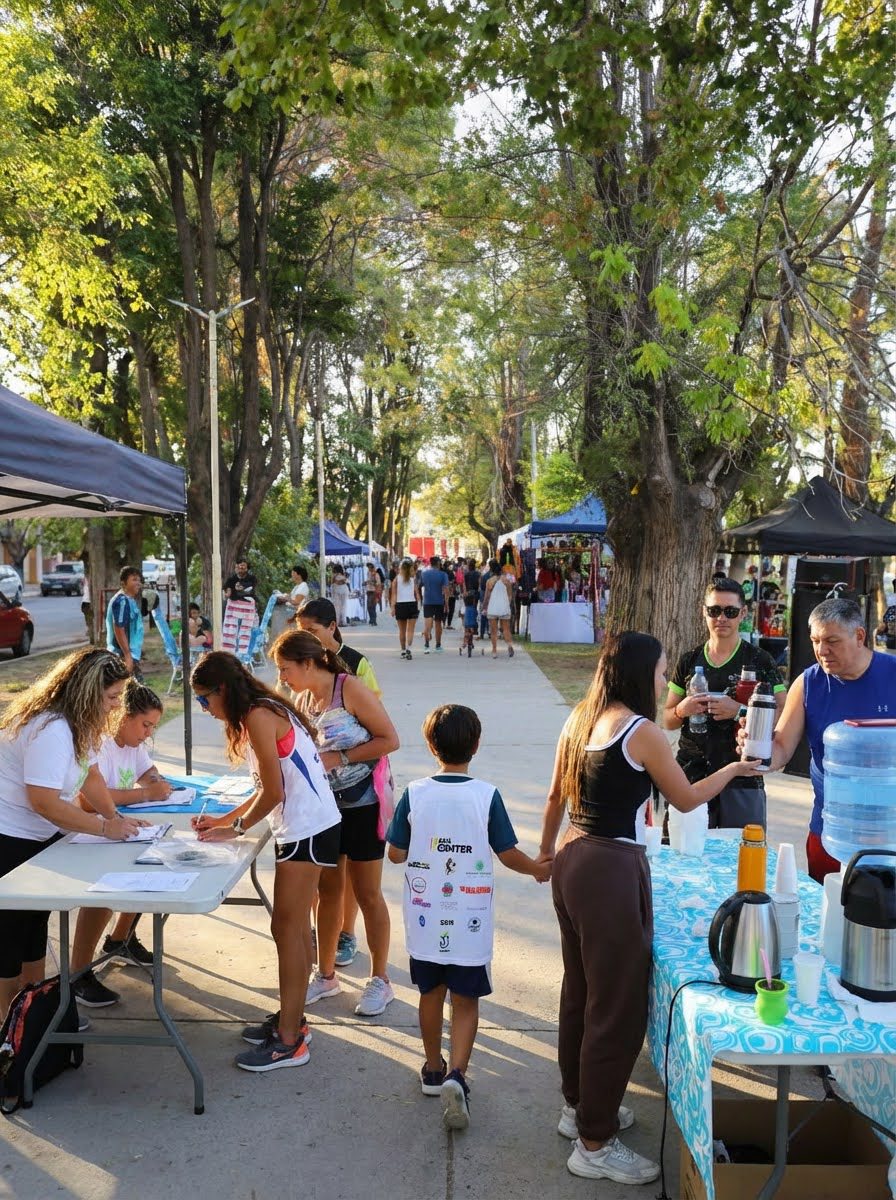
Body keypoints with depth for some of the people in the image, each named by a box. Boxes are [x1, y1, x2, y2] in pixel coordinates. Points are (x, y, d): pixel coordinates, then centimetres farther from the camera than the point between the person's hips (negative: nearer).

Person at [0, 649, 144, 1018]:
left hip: (41, 836, 10)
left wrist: (117, 817, -3)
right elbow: (45, 803, -31)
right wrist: (106, 827, -24)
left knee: (35, 923, 19)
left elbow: (90, 775, 10)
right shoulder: (50, 729, -29)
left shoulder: (80, 722, 2)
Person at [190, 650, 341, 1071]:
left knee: (287, 928, -4)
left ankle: (288, 1041, 5)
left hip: (307, 831, -10)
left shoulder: (258, 716, -16)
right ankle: (291, 1017, 30)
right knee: (295, 926, 17)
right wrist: (225, 819, 15)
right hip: (307, 828, 10)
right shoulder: (265, 711, 14)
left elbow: (273, 792, -17)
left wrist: (236, 828, -4)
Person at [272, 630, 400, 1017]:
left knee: (367, 894, 4)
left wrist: (339, 758, -22)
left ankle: (380, 981, 19)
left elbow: (389, 739, -19)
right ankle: (326, 975, 28)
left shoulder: (350, 688, -18)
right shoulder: (302, 699, 3)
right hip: (324, 804, 6)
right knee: (328, 890, 14)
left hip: (363, 803, -6)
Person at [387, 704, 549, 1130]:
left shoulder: (414, 794, -9)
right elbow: (508, 854, -6)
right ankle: (456, 1074, -6)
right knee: (466, 1000, 9)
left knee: (431, 993, 18)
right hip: (471, 921, -2)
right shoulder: (487, 796, -12)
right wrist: (538, 869, 13)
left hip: (425, 919, 2)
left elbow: (396, 853, -3)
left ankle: (434, 1069, 33)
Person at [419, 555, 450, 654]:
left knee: (427, 624, -5)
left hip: (427, 602, 1)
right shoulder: (442, 575, -7)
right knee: (438, 624, 13)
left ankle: (426, 645, -21)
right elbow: (445, 589, -12)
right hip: (439, 602, -1)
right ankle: (438, 646, 22)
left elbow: (420, 586, 10)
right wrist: (446, 602, -8)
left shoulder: (423, 573, 1)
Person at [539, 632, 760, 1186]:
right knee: (617, 1008, 4)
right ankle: (595, 1144, 16)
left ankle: (580, 1106, 39)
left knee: (581, 991, 22)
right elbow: (686, 800, -2)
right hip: (612, 870, -9)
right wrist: (734, 769, 14)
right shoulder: (644, 732, -16)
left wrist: (546, 851, 27)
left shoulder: (580, 720, 6)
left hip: (573, 860, 9)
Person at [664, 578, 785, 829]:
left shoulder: (759, 661, 0)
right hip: (691, 777, 2)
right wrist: (682, 711, -7)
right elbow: (668, 721, 14)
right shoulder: (689, 660, 9)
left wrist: (739, 711, -18)